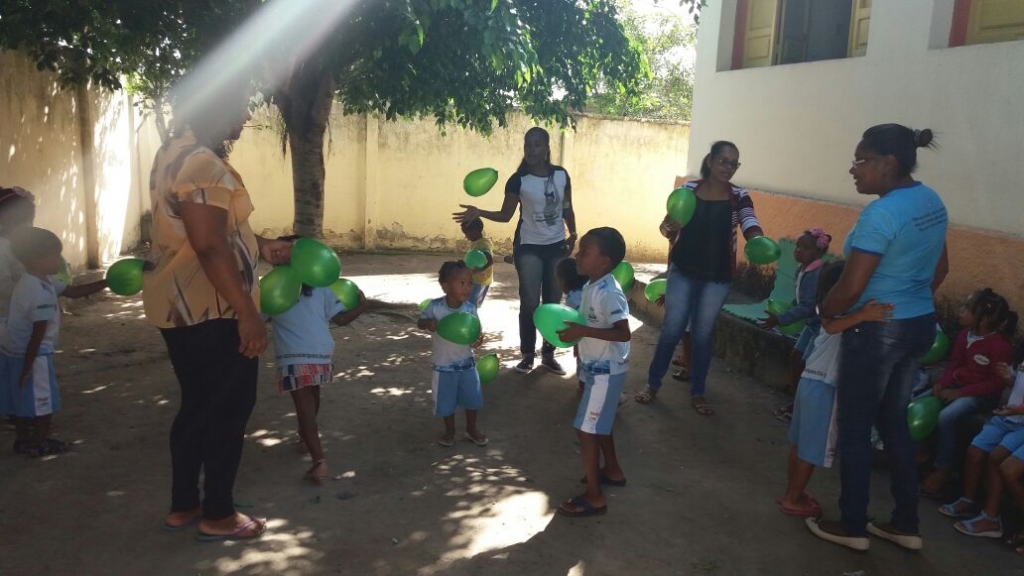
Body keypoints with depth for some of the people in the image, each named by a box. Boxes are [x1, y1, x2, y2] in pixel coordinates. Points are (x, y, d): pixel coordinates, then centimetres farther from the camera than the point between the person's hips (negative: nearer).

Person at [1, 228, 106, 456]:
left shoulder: (30, 281, 7)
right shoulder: (41, 293, -26)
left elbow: (73, 292, 11)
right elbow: (38, 334, -25)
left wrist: (106, 283, 7)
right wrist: (28, 367, -22)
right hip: (32, 355, -10)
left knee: (23, 399, 19)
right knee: (42, 399, 5)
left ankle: (24, 439, 30)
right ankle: (41, 443, 16)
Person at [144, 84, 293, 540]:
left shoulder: (177, 153, 13)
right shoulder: (202, 164, -20)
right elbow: (210, 246, -27)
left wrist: (263, 247, 22)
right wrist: (248, 313, -25)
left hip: (180, 304, 10)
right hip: (209, 308, -10)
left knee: (198, 405, 18)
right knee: (229, 407, 3)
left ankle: (183, 506, 29)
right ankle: (218, 515, 14)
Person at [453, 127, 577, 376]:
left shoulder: (561, 175, 0)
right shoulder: (518, 180, -8)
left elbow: (567, 208, 10)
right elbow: (506, 214, -6)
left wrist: (572, 234, 0)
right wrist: (479, 213, -21)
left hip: (556, 247, 3)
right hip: (528, 247, -3)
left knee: (553, 303, 8)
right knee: (529, 303, -3)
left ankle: (548, 355, 19)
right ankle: (528, 355, 10)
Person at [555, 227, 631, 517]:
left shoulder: (608, 293, -26)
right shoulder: (592, 287, 4)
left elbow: (624, 333, -32)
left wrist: (583, 331, -34)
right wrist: (571, 328, 2)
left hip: (606, 371, -10)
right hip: (598, 366, 10)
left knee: (586, 428, -4)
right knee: (599, 423, 24)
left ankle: (594, 497, 7)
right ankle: (612, 471, 44)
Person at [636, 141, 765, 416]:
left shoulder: (739, 197, -4)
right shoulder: (689, 189, -4)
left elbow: (751, 228, -17)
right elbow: (670, 225, 2)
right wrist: (668, 228, -21)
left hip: (717, 278, 1)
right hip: (683, 271, -1)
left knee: (704, 334, 11)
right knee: (671, 329, 5)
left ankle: (697, 393, 24)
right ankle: (652, 384, 21)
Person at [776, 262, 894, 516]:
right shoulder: (838, 312, -20)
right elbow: (831, 326, -42)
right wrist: (862, 316, -53)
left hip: (811, 380, 9)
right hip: (823, 386, -9)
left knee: (800, 442, 18)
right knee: (812, 449, 2)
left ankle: (793, 492, 30)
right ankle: (792, 499, 11)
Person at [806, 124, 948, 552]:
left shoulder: (881, 213, -23)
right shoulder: (932, 201, 6)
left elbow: (850, 290, -22)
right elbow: (939, 269, 17)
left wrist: (824, 312, -4)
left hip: (876, 331, -9)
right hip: (920, 326, 9)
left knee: (855, 429, 6)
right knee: (894, 423, 19)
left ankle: (852, 527, 18)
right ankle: (906, 525, 28)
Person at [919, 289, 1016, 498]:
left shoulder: (1000, 346, -20)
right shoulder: (965, 334, 1)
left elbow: (997, 383, -19)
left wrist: (961, 393, -22)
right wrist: (942, 383, -12)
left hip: (982, 395, -7)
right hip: (957, 385, 8)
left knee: (946, 417, -29)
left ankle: (942, 471, -14)